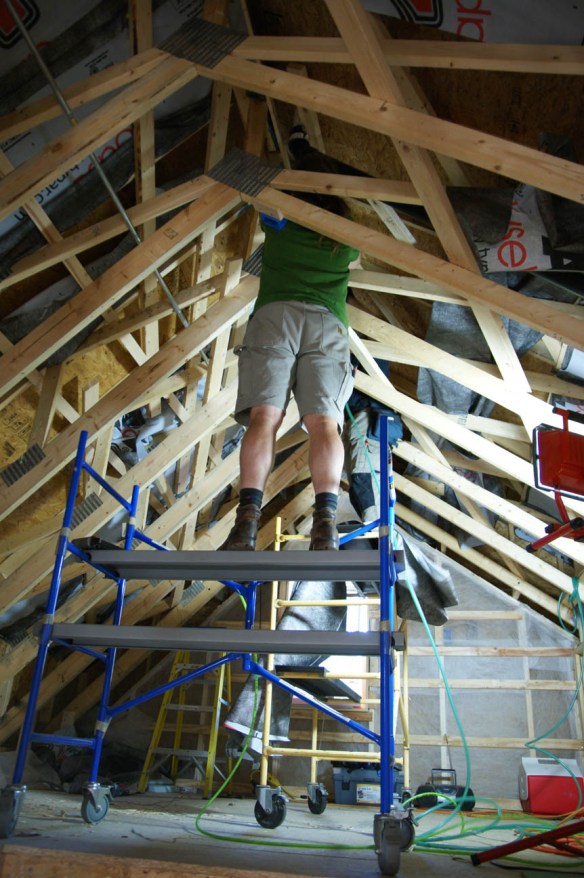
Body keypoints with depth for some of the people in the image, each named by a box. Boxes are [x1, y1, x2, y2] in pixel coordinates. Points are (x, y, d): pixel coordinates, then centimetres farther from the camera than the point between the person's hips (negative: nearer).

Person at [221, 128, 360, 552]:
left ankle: (248, 518, -30)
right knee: (323, 421, -11)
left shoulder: (279, 219, 19)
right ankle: (326, 519, -31)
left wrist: (298, 147, 60)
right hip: (329, 324, 1)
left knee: (264, 416, -14)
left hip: (275, 315, -1)